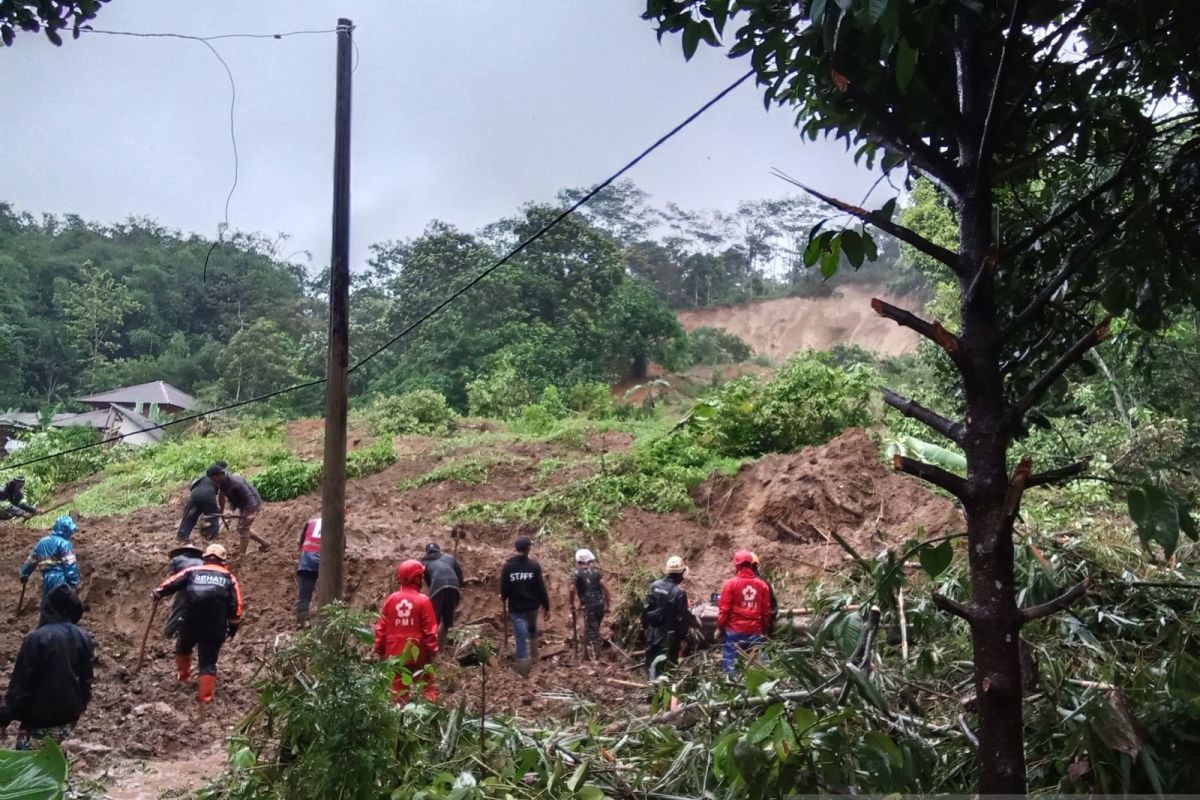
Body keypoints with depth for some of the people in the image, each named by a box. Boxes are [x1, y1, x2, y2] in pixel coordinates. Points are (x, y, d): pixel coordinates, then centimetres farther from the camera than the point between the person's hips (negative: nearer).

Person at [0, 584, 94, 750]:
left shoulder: (37, 638, -16)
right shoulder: (84, 638, 0)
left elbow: (20, 683, -14)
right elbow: (86, 679, 8)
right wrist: (80, 706, 22)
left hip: (40, 717, -5)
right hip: (69, 714, 5)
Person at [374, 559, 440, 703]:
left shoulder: (391, 599, -1)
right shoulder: (423, 601, -11)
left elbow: (381, 627, 3)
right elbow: (430, 630, -9)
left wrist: (379, 650, 12)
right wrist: (432, 652, 0)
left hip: (395, 652, 3)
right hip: (417, 652, -3)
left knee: (398, 688, 13)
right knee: (428, 686, 8)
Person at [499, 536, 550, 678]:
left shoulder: (508, 566, -7)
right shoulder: (534, 565, -9)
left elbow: (503, 589, -3)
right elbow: (541, 588, -9)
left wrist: (505, 605, 15)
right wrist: (547, 607, -3)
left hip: (516, 607, -1)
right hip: (532, 605, 1)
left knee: (520, 639, 0)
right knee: (532, 631, 29)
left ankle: (524, 671, 0)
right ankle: (534, 657, 35)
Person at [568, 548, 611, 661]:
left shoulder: (577, 573, -1)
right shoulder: (595, 571, 11)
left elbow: (572, 589, -15)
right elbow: (605, 587, 2)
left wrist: (572, 604, -2)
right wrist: (608, 604, 8)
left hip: (589, 606, -5)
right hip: (600, 605, 5)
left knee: (592, 632, -1)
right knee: (590, 630, 19)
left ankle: (596, 657, -5)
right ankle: (587, 655, 26)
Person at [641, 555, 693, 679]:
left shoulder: (654, 586, -2)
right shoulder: (679, 592, -19)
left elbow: (645, 608, 4)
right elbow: (681, 618, -14)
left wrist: (645, 625, 15)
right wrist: (682, 636, -4)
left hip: (652, 630, 5)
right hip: (669, 634, -5)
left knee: (651, 660, 16)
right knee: (669, 663, 4)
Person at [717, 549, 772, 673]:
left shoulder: (730, 584, -7)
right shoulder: (762, 585, 3)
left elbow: (724, 609, -7)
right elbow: (766, 611, 6)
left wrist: (720, 627, 5)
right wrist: (764, 629, 18)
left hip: (734, 631, -3)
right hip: (756, 631, 3)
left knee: (730, 663, 2)